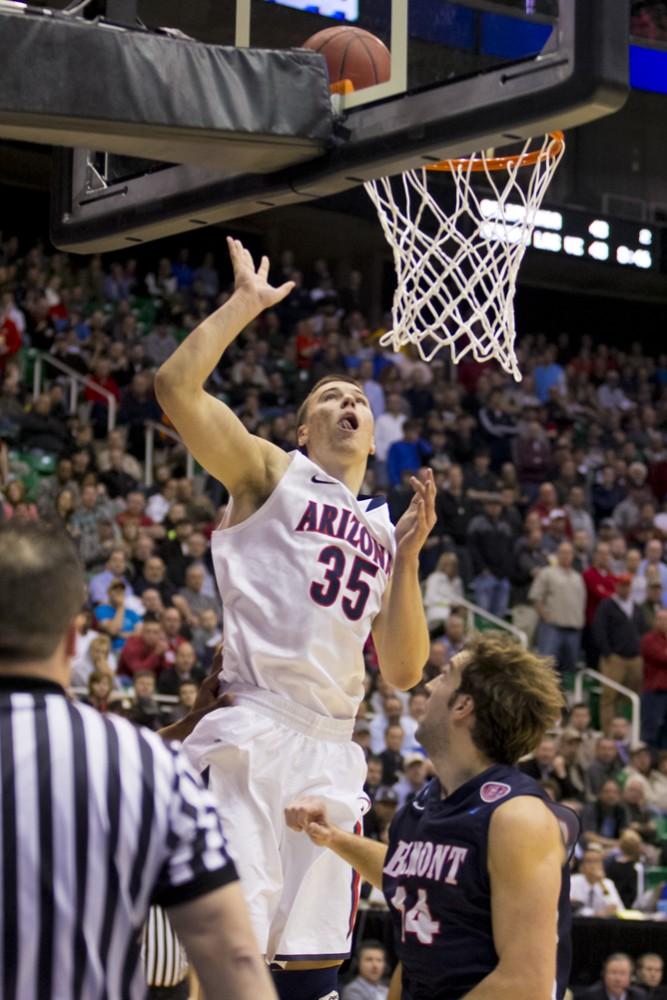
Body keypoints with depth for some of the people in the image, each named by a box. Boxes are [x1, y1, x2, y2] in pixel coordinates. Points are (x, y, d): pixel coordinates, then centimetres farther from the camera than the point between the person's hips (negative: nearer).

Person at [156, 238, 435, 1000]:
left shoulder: (382, 531, 23)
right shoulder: (271, 473, 9)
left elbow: (404, 673, 16)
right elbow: (175, 386, -6)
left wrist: (407, 557, 7)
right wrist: (245, 303, 3)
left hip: (332, 750, 6)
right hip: (256, 731, -6)